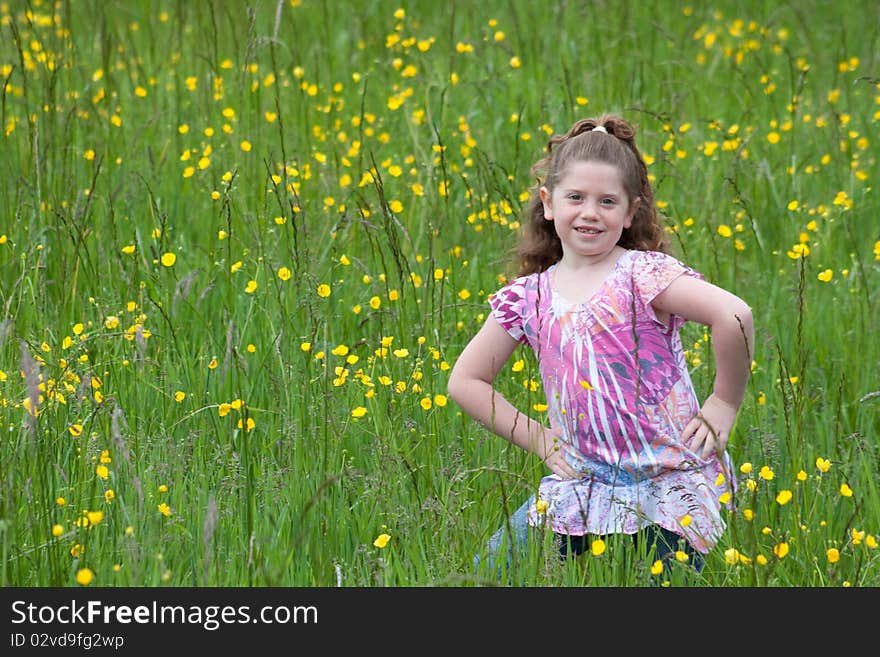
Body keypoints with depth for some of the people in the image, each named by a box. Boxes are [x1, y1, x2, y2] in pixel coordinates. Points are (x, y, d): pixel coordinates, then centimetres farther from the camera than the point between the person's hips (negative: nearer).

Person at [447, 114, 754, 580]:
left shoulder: (643, 274, -12)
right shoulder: (528, 298, 4)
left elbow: (734, 317, -25)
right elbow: (464, 382, 11)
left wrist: (724, 404, -16)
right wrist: (536, 438, 4)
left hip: (669, 487, -4)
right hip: (582, 485, 4)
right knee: (488, 576, -6)